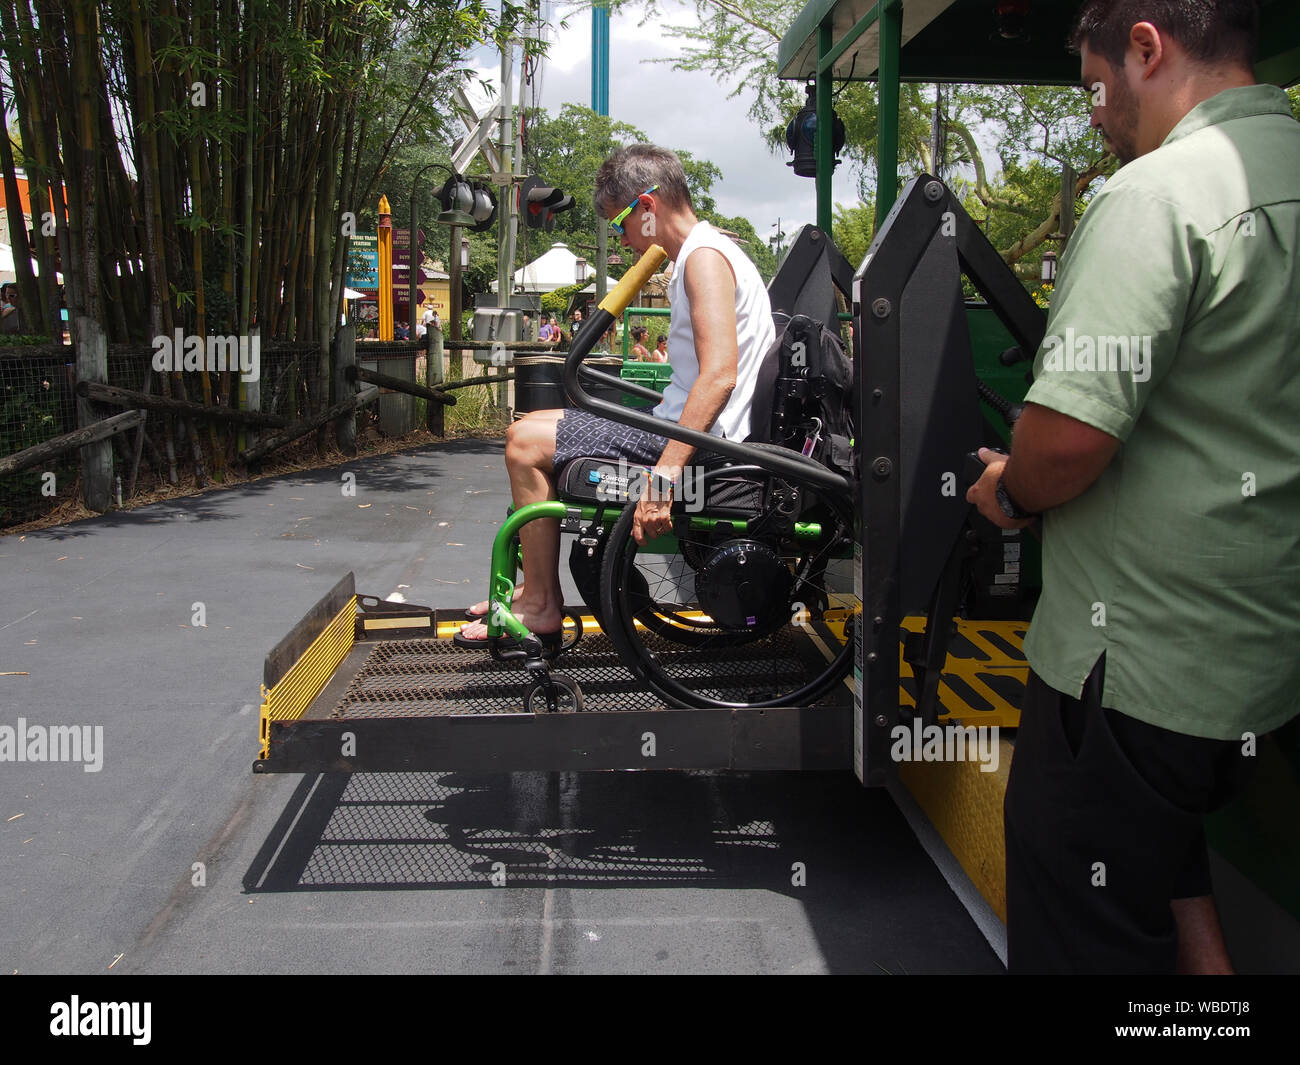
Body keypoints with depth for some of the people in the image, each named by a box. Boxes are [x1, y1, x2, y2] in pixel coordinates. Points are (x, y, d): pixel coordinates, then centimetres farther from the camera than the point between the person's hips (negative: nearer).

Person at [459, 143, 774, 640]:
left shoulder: (704, 258, -17)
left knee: (526, 442, -12)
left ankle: (540, 607, -4)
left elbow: (719, 376, -29)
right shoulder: (700, 253, 16)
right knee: (533, 427, 17)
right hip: (684, 431, 11)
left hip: (692, 440, -11)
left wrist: (663, 474, -34)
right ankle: (537, 586, 20)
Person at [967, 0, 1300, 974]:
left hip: (1134, 667, -8)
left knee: (1085, 937, 8)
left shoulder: (1159, 191, -18)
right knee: (1167, 865, 29)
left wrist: (1008, 490, -4)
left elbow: (1070, 434, -27)